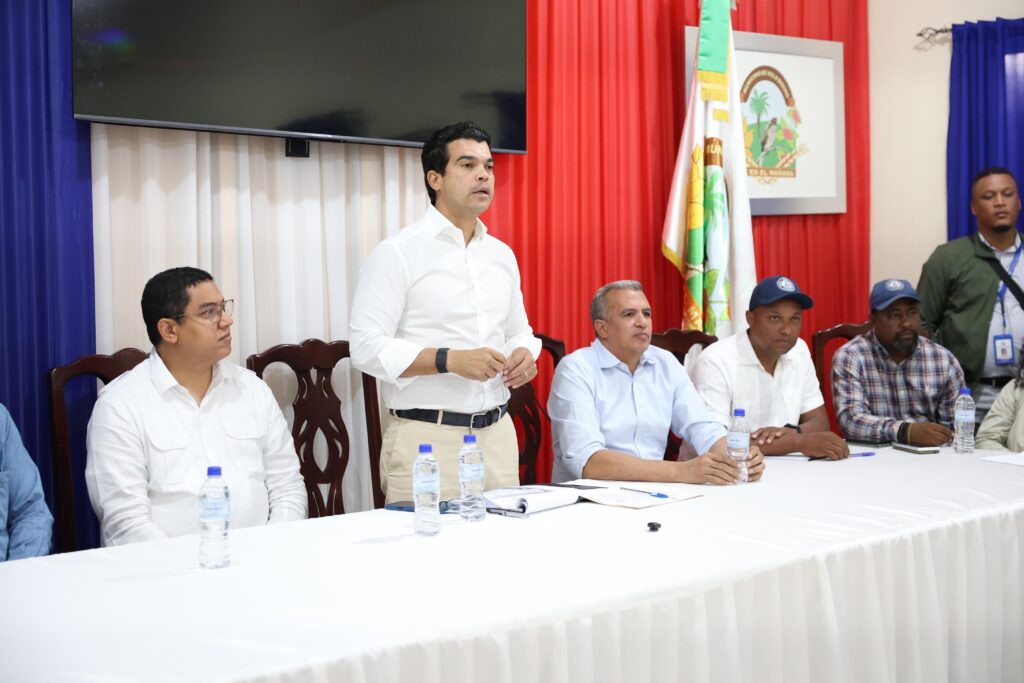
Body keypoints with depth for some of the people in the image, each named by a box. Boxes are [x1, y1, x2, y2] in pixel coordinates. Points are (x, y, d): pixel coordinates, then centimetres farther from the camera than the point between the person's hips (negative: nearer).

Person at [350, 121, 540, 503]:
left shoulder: (501, 255, 13)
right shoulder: (398, 253, -6)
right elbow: (366, 346, -13)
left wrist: (524, 354, 1)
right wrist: (449, 360, -21)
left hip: (498, 433, 6)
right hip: (427, 439, -6)